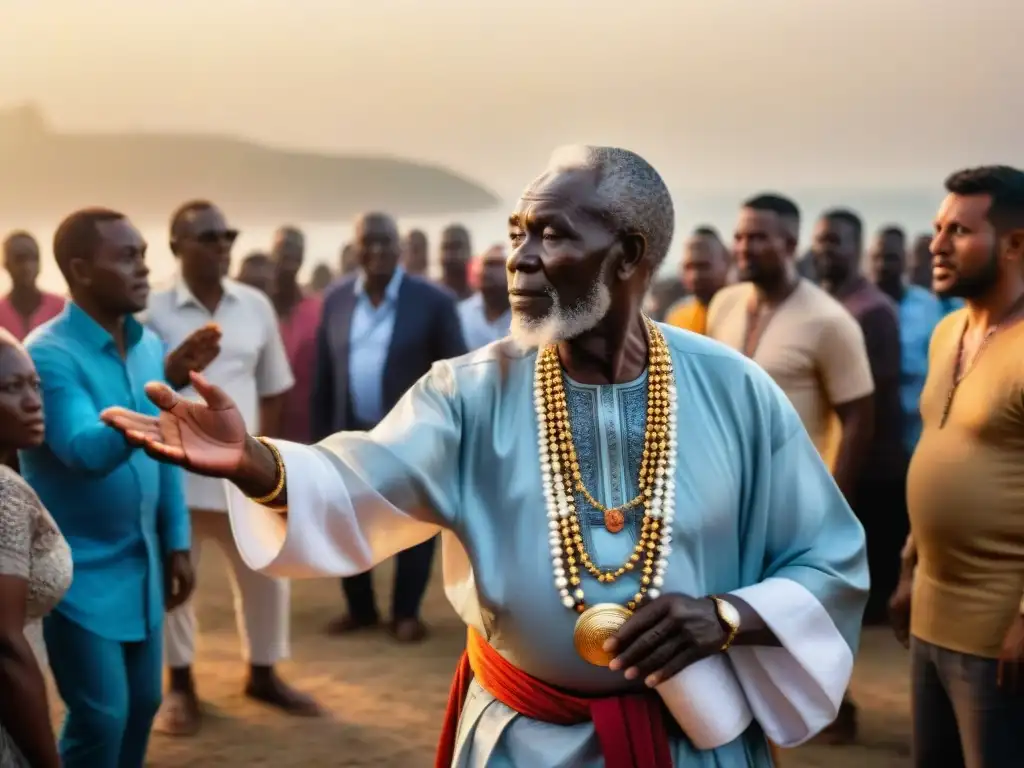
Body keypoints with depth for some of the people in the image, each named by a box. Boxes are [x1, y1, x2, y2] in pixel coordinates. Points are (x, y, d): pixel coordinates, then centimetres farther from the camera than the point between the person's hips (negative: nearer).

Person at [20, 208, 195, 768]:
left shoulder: (150, 347, 2)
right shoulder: (49, 354, -19)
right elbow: (87, 452, -31)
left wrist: (176, 542, 9)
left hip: (140, 565, 6)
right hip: (78, 571, -6)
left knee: (141, 705, 14)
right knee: (100, 716, -3)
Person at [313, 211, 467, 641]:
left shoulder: (433, 300, -9)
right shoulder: (336, 299, 3)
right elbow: (324, 376, 7)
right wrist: (320, 439, 5)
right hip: (351, 437, 4)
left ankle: (406, 613, 26)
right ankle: (360, 609, 31)